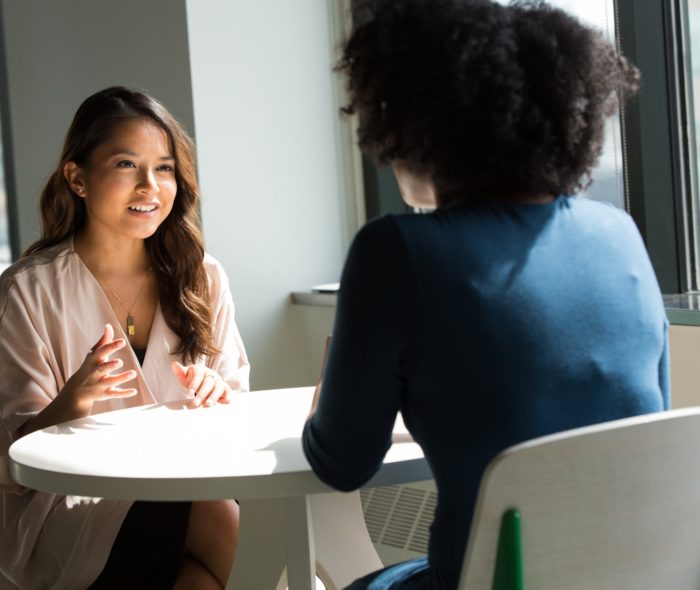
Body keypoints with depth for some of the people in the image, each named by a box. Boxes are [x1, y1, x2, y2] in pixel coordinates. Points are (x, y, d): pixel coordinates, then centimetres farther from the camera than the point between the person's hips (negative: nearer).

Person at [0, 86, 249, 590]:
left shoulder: (201, 278, 6)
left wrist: (217, 394, -13)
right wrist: (73, 402, -25)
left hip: (185, 491, 4)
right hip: (71, 512, -4)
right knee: (232, 530, -29)